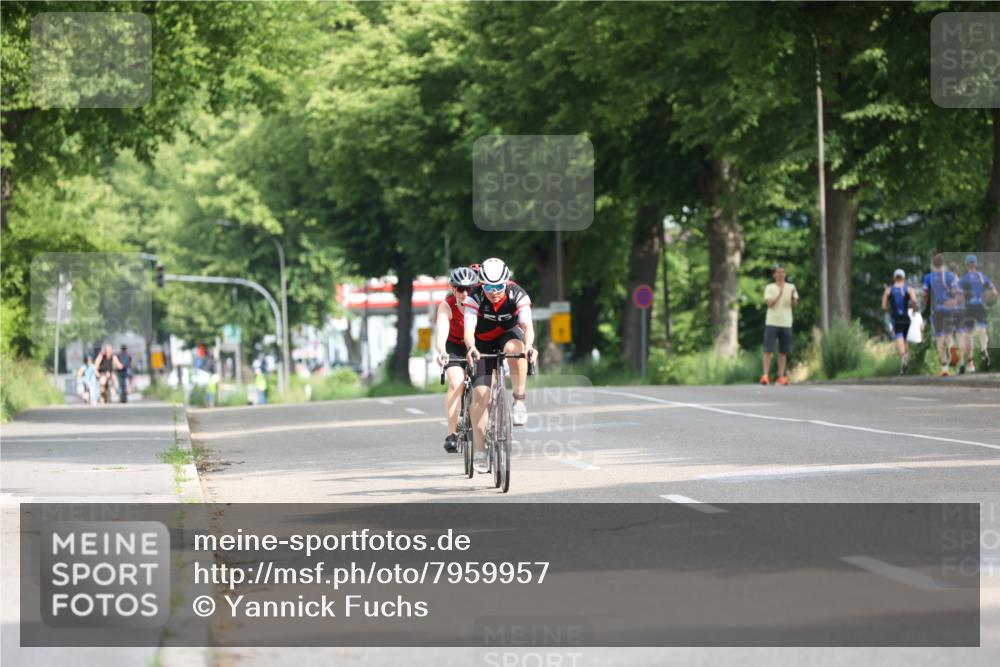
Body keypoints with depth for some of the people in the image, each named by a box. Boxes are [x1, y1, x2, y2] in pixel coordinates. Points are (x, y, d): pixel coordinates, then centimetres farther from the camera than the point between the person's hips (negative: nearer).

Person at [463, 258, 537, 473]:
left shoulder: (517, 295, -25)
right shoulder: (475, 298, -26)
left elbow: (527, 325, -37)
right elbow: (469, 329, -38)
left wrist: (529, 346, -58)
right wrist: (471, 348, -59)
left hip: (508, 334, 0)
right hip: (482, 344, 0)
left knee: (516, 349, -38)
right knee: (480, 394, -13)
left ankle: (519, 401, -24)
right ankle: (479, 452, -6)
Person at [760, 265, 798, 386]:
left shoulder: (791, 287, 10)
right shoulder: (769, 288, 5)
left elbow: (794, 305, 3)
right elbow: (770, 304, -7)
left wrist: (793, 297, -17)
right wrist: (780, 294, -20)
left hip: (786, 323, 2)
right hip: (772, 322, -2)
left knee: (783, 351, 3)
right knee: (768, 350, -8)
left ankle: (781, 376, 6)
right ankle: (765, 375, -10)